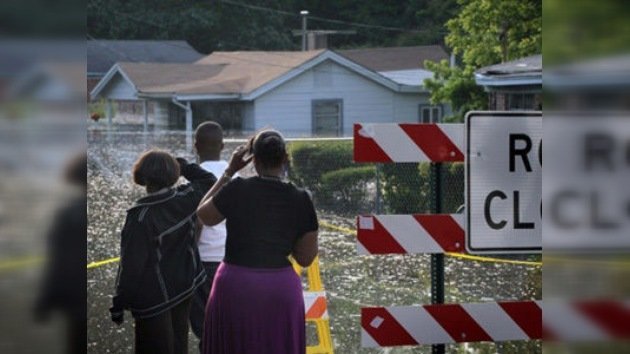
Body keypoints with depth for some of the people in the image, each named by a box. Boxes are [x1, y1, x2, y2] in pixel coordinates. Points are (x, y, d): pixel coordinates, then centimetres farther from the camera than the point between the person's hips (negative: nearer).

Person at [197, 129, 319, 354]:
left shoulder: (237, 190, -9)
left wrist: (228, 173, 11)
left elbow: (203, 215, 11)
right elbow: (306, 257, 0)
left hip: (236, 286, -1)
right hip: (280, 288, 1)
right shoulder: (299, 200, -5)